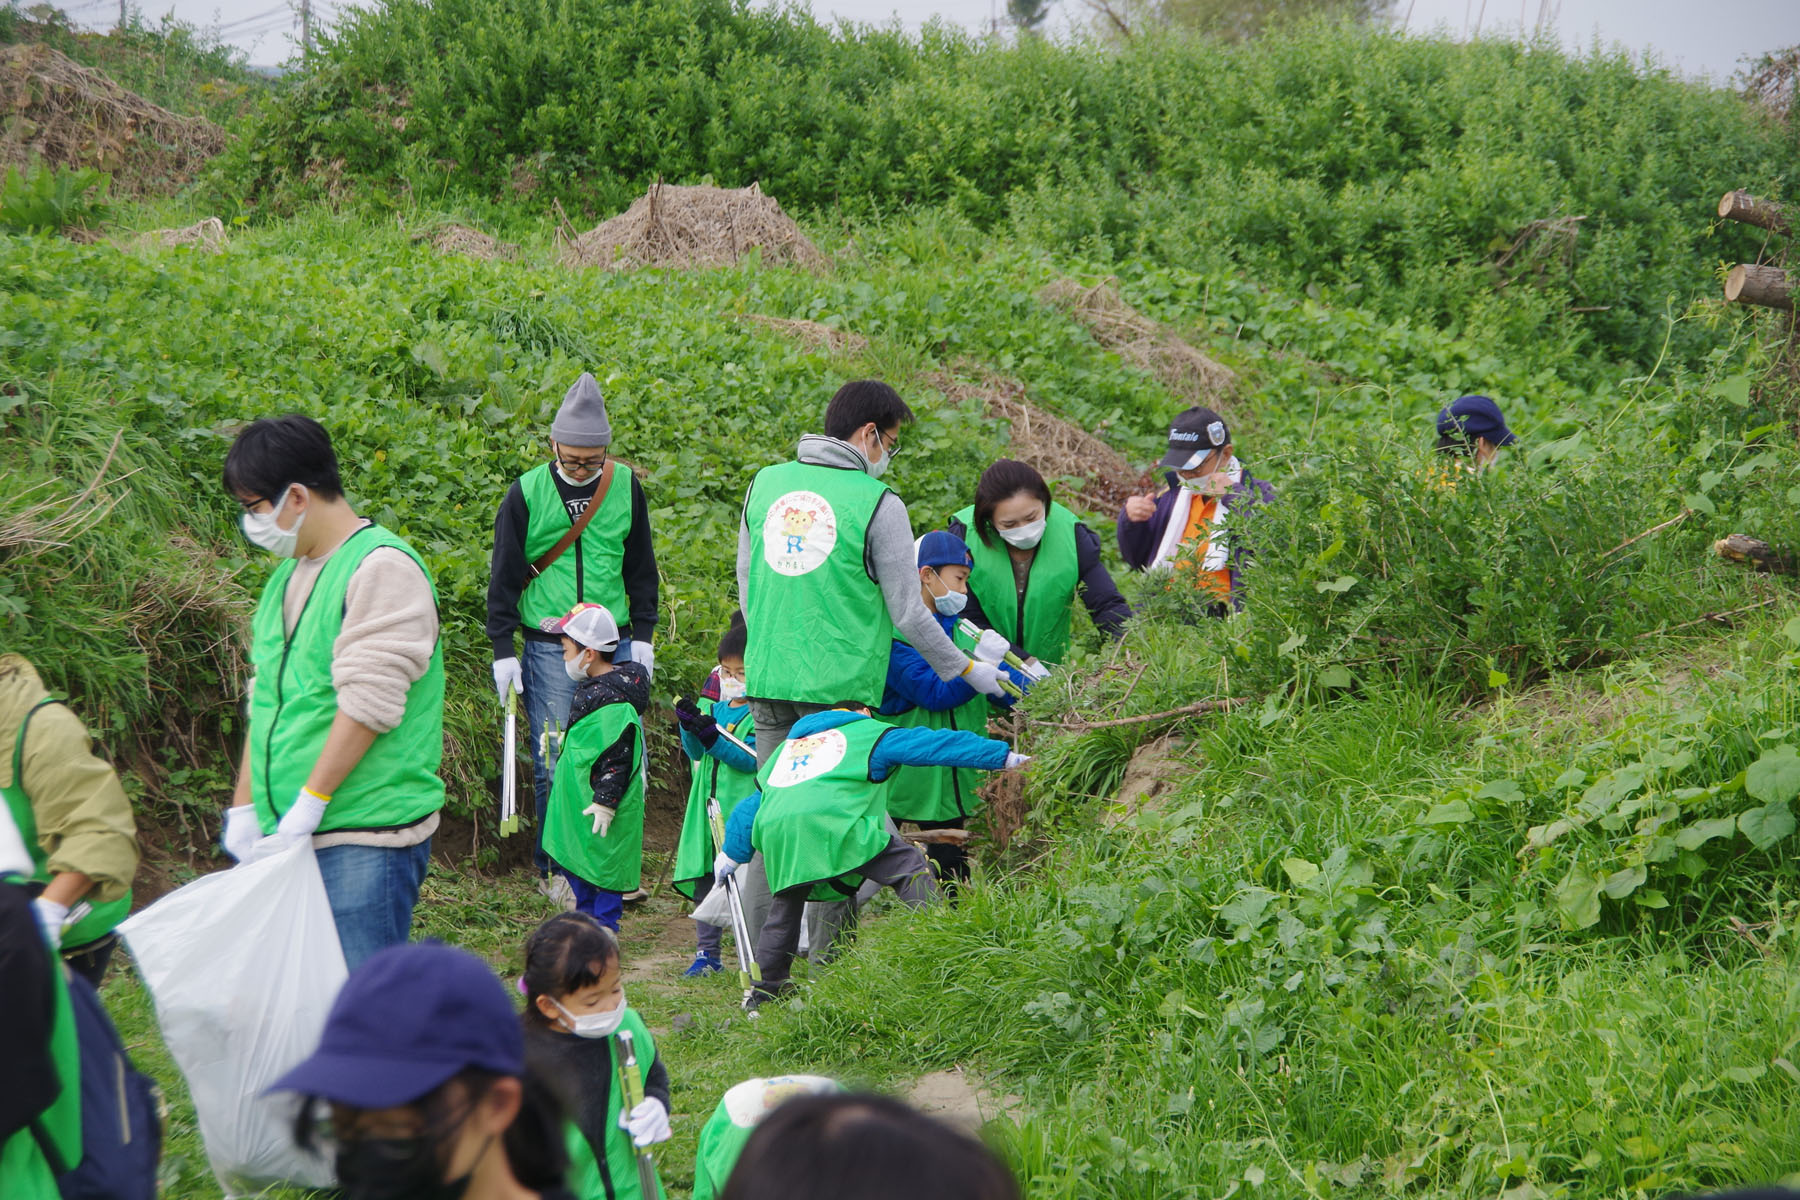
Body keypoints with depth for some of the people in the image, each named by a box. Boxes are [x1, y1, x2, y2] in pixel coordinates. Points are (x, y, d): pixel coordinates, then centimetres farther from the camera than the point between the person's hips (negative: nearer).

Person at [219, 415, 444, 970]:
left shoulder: (383, 567, -10)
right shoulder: (289, 574, 19)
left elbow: (368, 702, -17)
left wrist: (309, 804, -17)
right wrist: (244, 807, 15)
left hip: (366, 841, -8)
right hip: (288, 835, 8)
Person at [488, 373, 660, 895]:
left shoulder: (625, 486, 4)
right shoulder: (527, 493, -3)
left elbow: (640, 567, 14)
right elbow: (503, 574, 1)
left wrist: (642, 634, 9)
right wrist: (503, 649, -3)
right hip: (547, 649, -2)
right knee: (553, 763, -1)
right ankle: (553, 866, 10)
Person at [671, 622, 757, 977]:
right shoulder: (717, 708, 13)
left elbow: (753, 759, -17)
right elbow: (696, 754, 12)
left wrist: (714, 738, -26)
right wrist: (690, 727, -7)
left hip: (742, 811, -7)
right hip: (707, 809, 7)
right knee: (703, 879, 9)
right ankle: (707, 952, 18)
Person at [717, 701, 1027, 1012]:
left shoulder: (790, 744, 40)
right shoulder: (869, 730, 24)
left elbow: (752, 804, 44)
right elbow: (937, 745, 18)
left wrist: (731, 853, 53)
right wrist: (1004, 756, 19)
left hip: (774, 830, 6)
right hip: (832, 823, -6)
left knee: (785, 906, 23)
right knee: (911, 867, -2)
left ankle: (764, 990, 27)